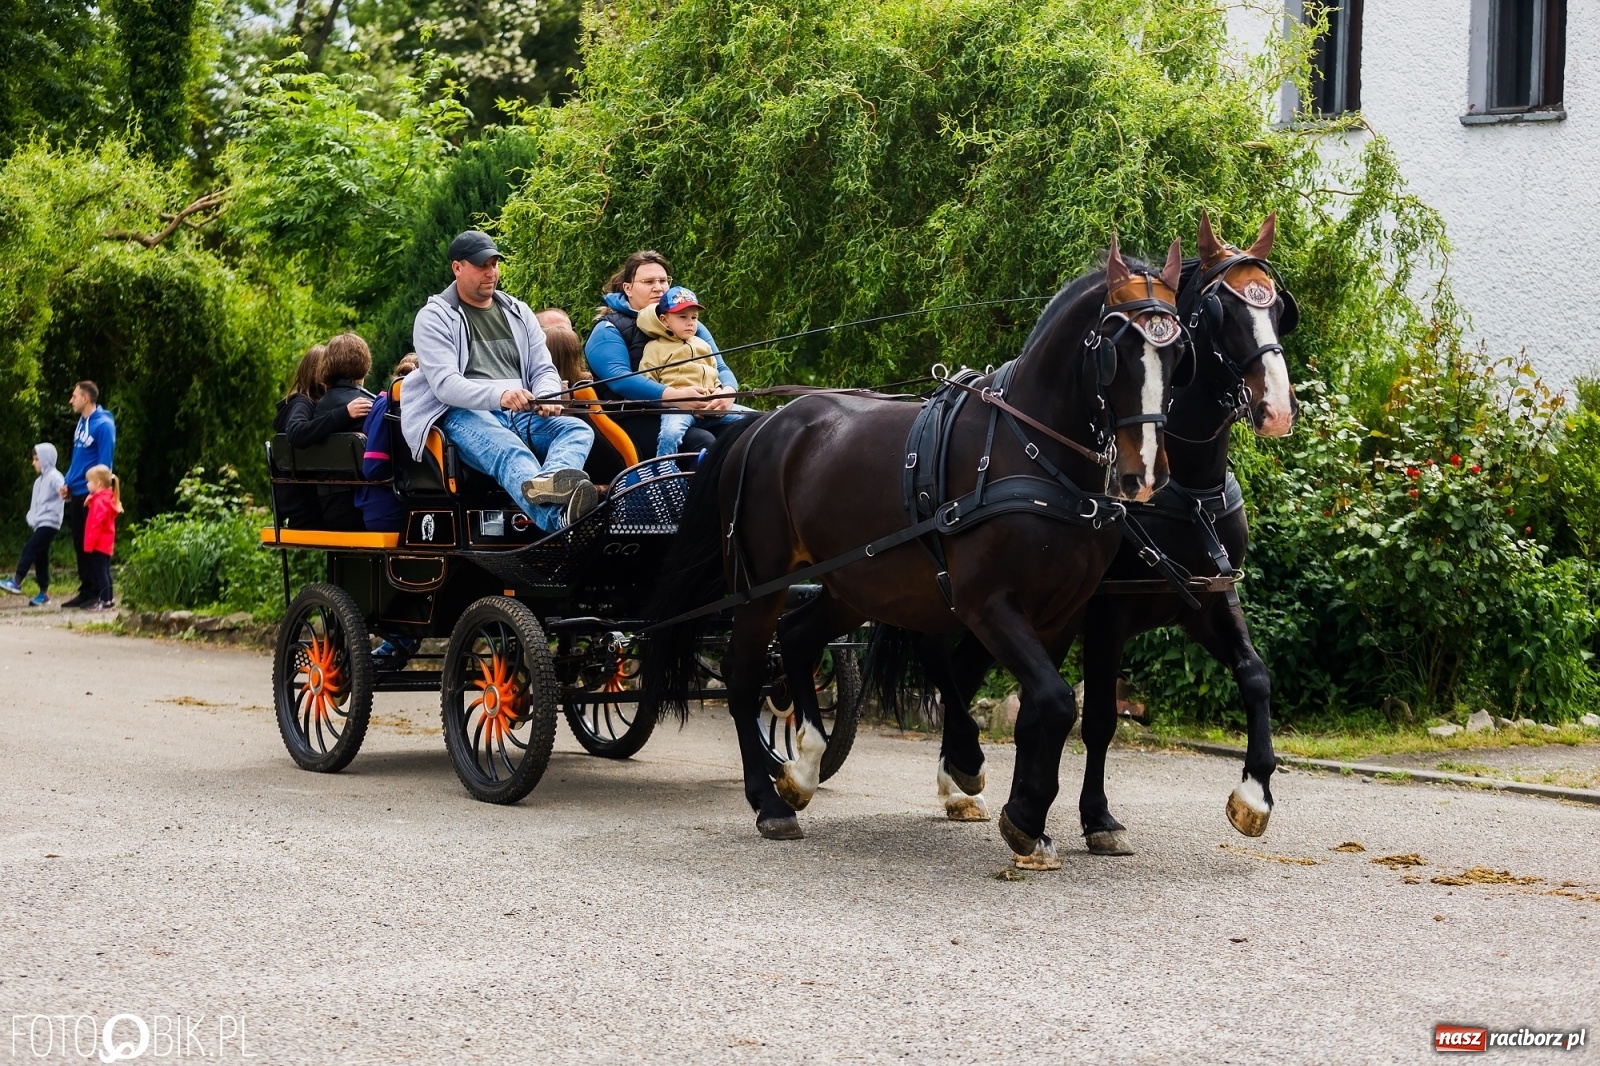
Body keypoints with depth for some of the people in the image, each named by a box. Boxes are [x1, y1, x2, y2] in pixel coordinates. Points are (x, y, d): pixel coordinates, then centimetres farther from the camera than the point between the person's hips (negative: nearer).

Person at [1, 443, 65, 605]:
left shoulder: (54, 477, -8)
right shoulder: (40, 480, 21)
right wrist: (31, 519, 11)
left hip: (49, 523, -10)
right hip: (39, 524, 10)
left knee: (29, 549, -16)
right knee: (40, 556, 7)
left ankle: (16, 583, -15)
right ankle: (44, 592, 9)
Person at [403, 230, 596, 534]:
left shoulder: (517, 312, 22)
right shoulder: (434, 317, 4)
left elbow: (544, 369, 17)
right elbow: (445, 384, -10)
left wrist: (546, 398, -10)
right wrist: (499, 395, -30)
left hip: (523, 415, 6)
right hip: (465, 415, -6)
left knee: (578, 430, -25)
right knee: (511, 452, -39)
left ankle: (548, 482, -62)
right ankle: (558, 516, -73)